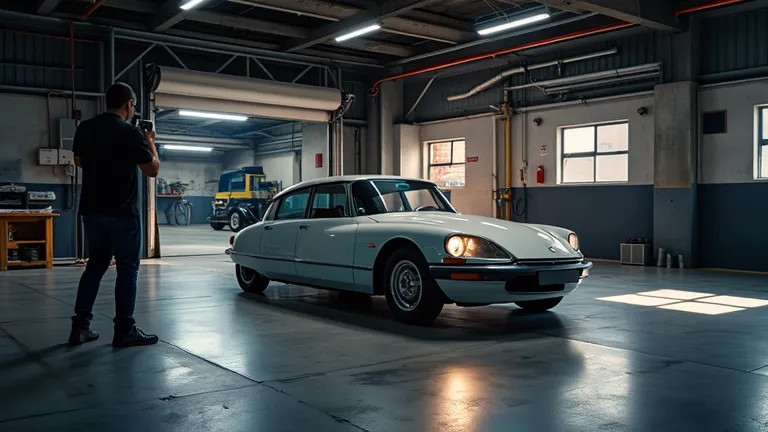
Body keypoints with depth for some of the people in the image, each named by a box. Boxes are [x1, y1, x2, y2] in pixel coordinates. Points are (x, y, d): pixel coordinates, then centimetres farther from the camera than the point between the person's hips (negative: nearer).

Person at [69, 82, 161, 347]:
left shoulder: (84, 129, 6)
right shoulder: (131, 133, -13)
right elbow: (153, 170, -7)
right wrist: (150, 141, 6)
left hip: (91, 210, 6)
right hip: (122, 212, -6)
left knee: (95, 265, 15)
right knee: (127, 269, 2)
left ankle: (80, 327, 15)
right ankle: (124, 330, 3)